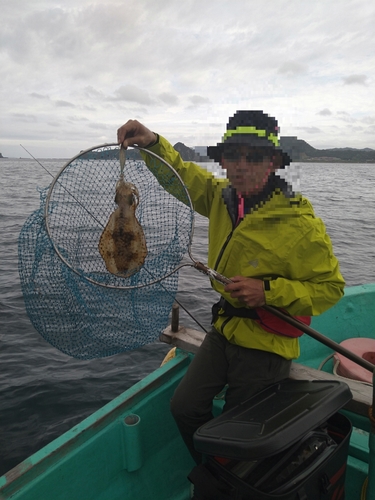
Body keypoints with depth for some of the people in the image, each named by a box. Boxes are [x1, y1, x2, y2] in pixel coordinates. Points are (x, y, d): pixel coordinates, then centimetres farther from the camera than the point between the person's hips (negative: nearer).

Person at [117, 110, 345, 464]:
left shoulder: (299, 223, -23)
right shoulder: (222, 197, -4)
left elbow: (330, 287, -15)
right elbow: (181, 174, 9)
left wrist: (269, 291, -27)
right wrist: (153, 143, -8)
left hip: (265, 346, -5)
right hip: (223, 331, 6)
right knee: (184, 407, 11)